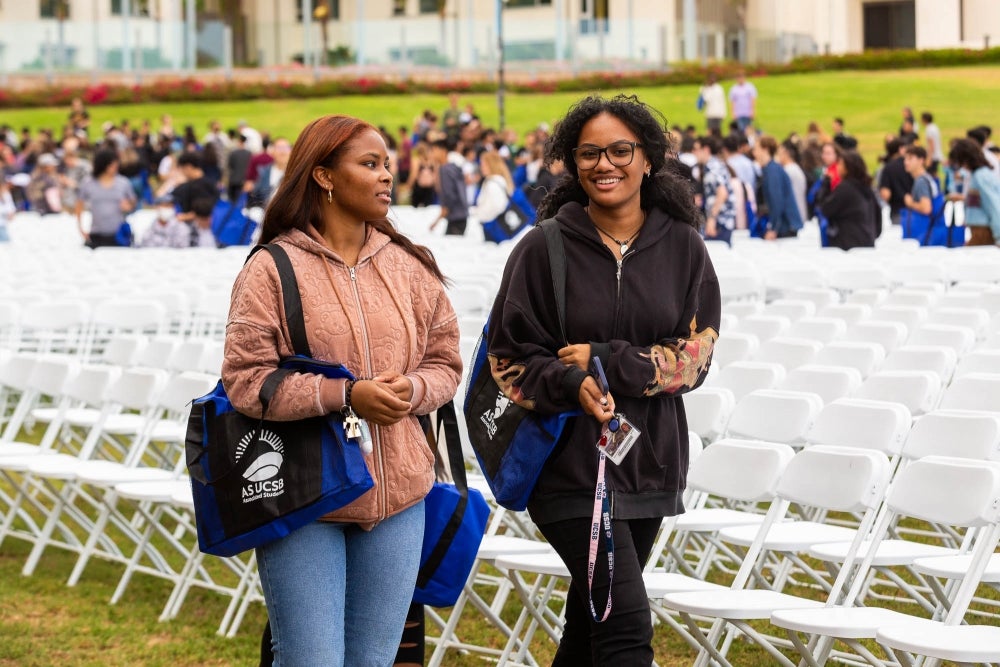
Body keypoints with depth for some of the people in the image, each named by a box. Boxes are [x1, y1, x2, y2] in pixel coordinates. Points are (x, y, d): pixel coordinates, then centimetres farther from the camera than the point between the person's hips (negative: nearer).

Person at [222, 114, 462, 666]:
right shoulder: (273, 268, -6)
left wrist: (410, 389, -11)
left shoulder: (409, 265, 8)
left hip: (397, 497, 4)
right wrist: (346, 395, -20)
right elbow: (244, 380, -11)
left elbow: (444, 362, 13)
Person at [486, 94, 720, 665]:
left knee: (591, 619, 15)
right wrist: (572, 385, -21)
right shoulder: (544, 248, -5)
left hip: (649, 462, 4)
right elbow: (511, 360, -2)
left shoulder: (683, 246, 2)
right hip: (569, 463, -3)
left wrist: (607, 362, -14)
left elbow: (695, 355, -1)